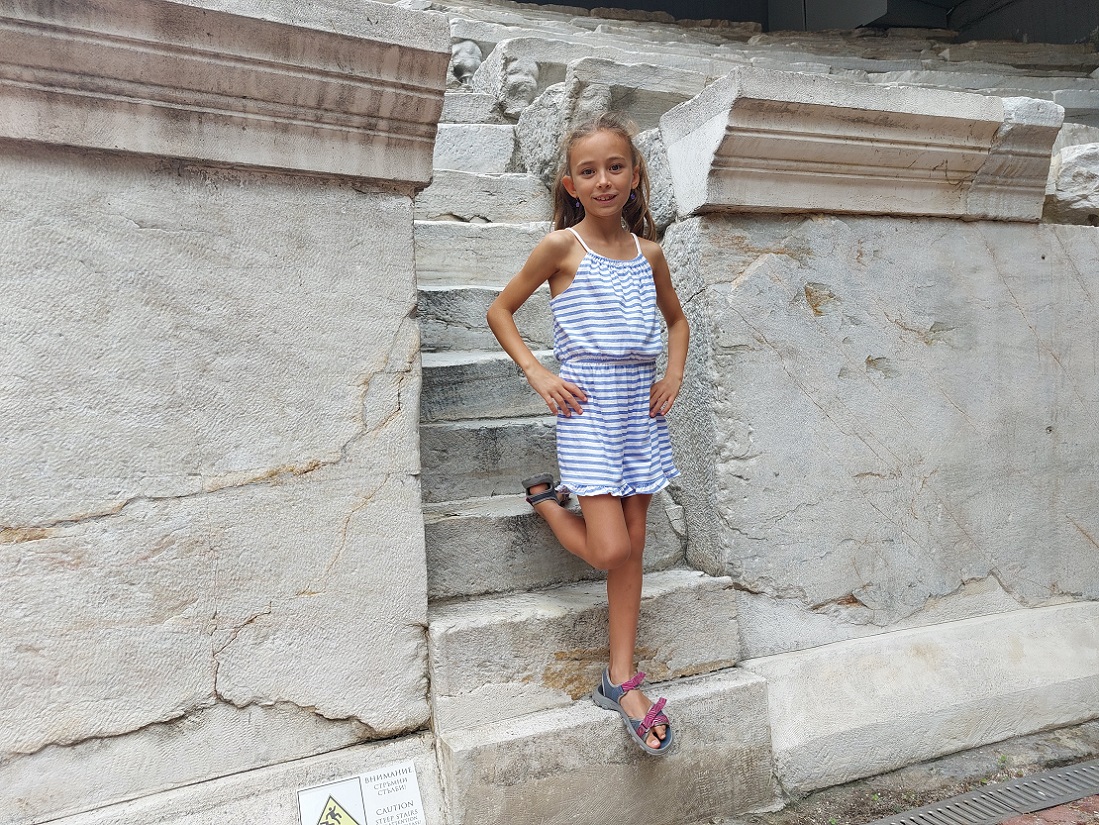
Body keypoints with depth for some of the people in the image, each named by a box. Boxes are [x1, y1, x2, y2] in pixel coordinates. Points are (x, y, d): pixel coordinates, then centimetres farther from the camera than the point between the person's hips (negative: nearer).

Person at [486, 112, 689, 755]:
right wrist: (538, 374, -7)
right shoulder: (561, 247, -4)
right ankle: (546, 500, 20)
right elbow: (500, 310, 3)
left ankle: (622, 678, 17)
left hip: (641, 406, 5)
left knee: (634, 543, 6)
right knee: (612, 551, -10)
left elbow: (677, 319, 24)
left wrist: (676, 371, 7)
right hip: (588, 407, -5)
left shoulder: (648, 251, 9)